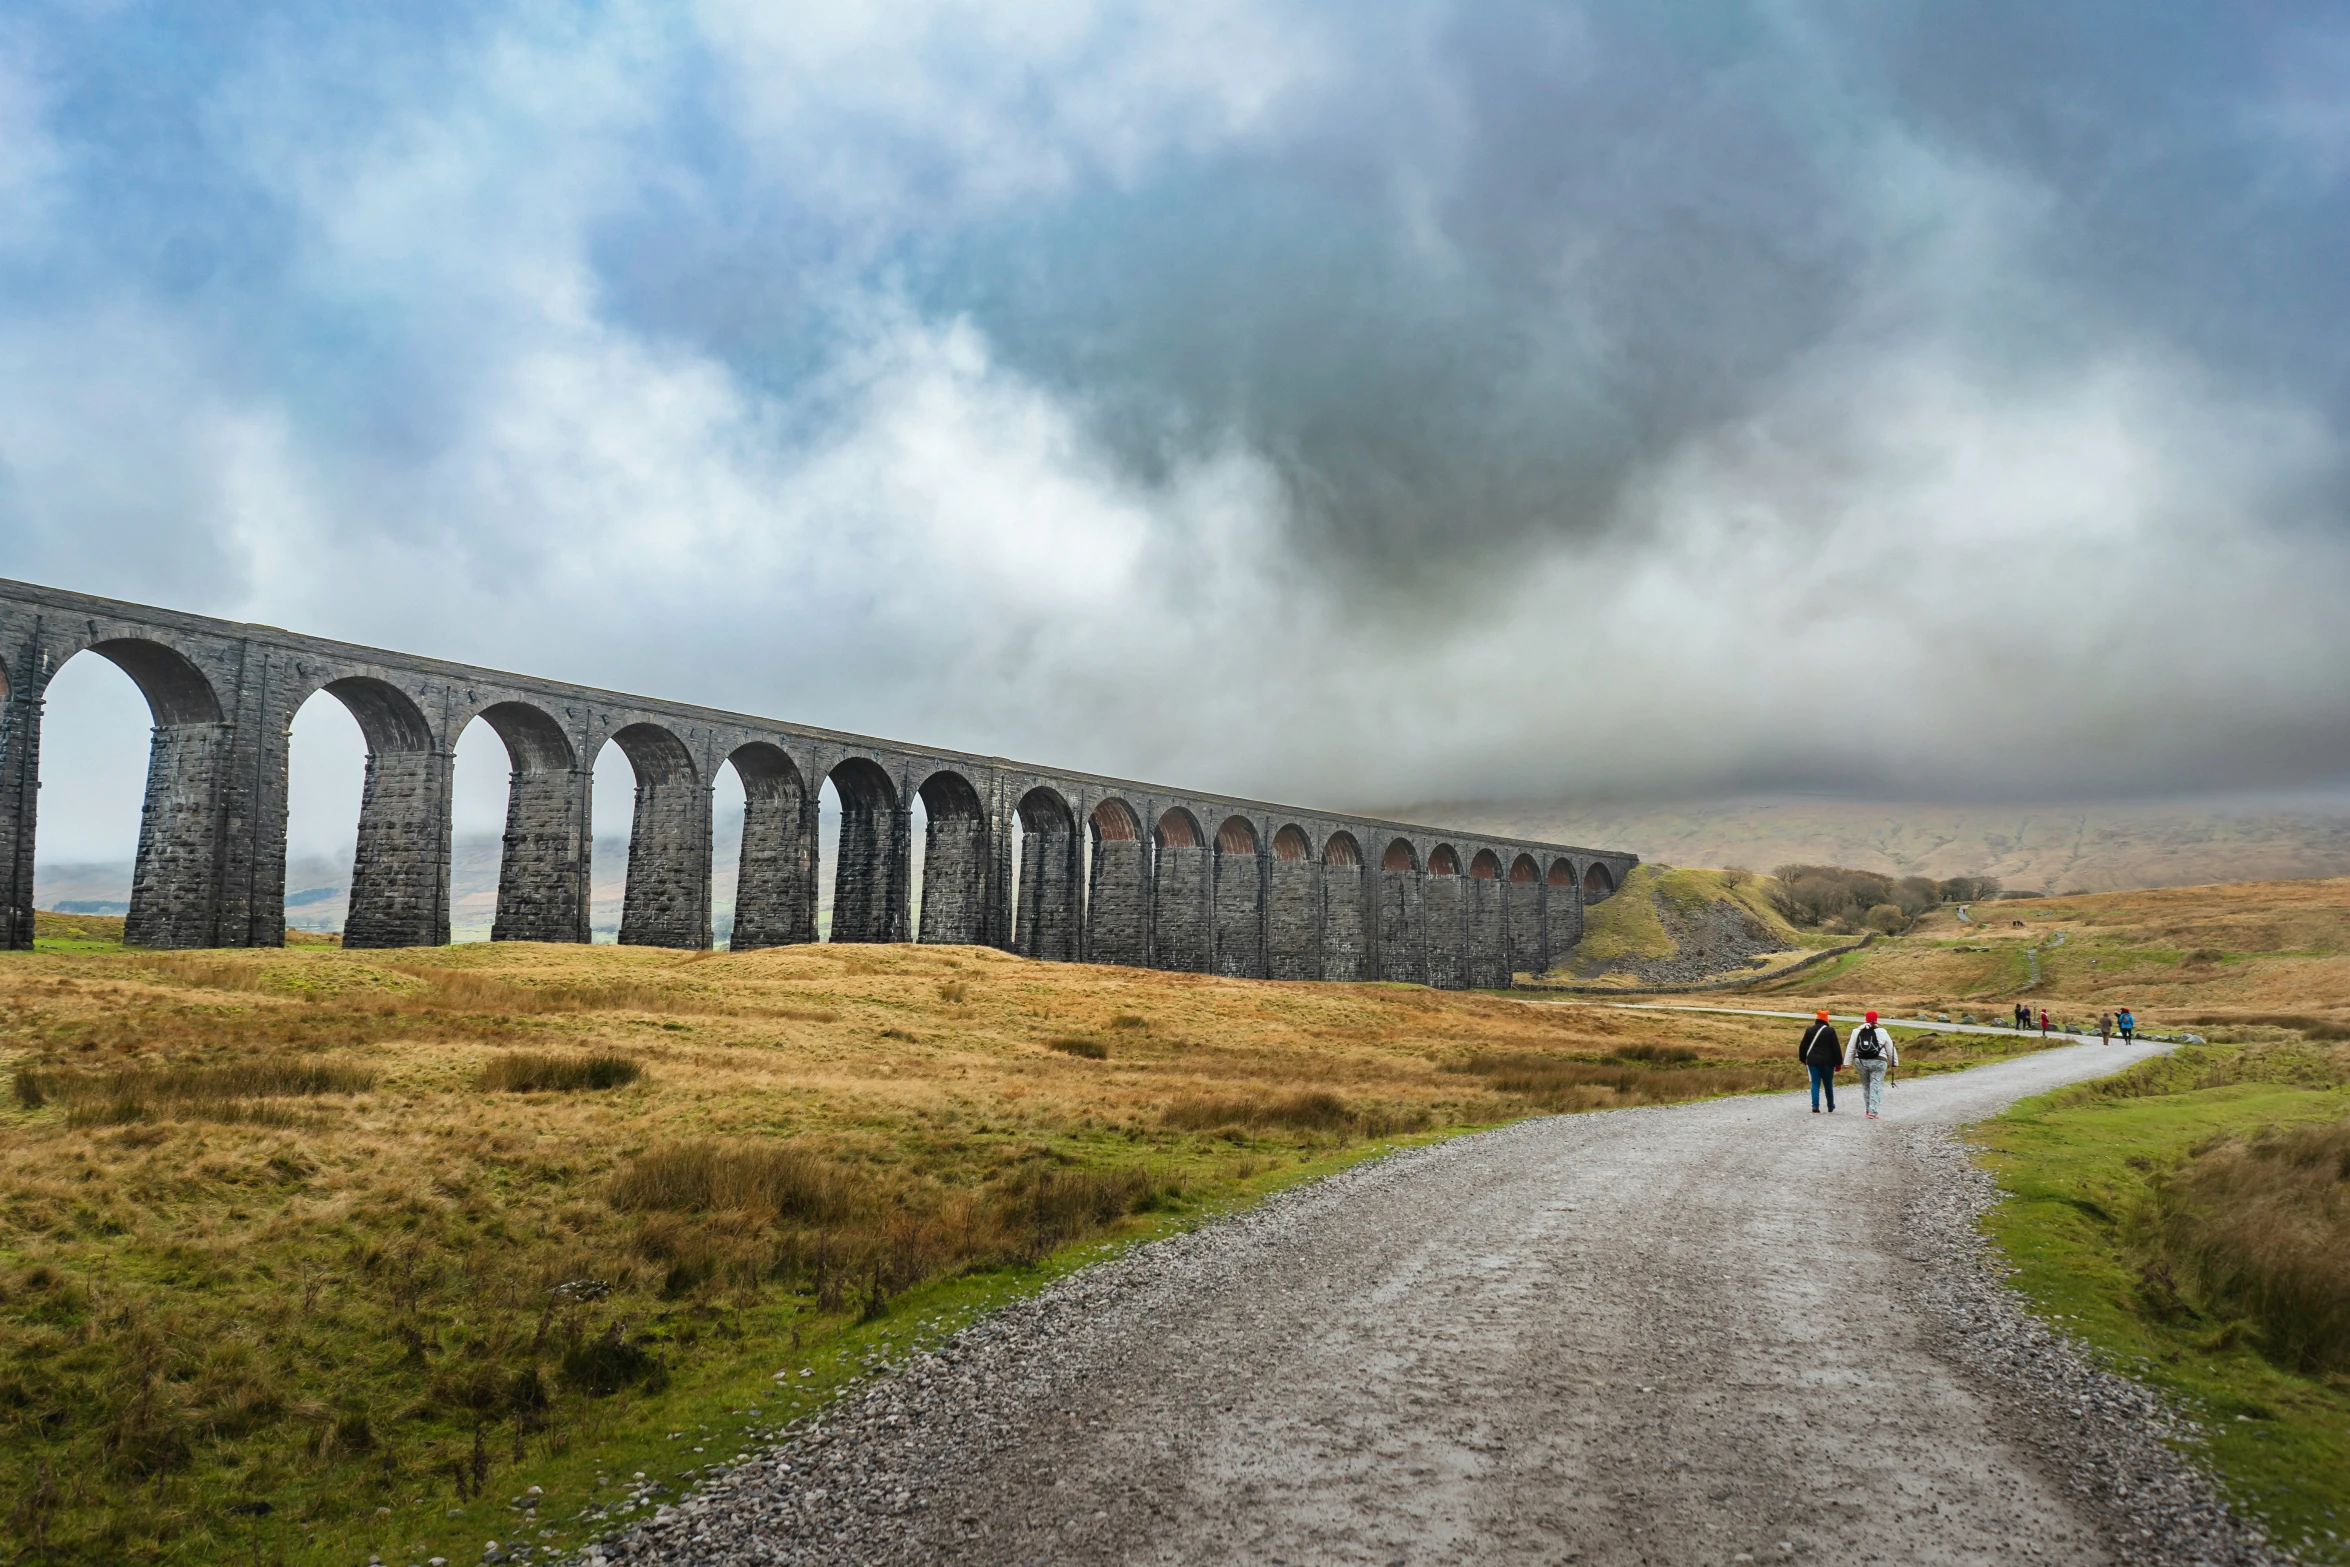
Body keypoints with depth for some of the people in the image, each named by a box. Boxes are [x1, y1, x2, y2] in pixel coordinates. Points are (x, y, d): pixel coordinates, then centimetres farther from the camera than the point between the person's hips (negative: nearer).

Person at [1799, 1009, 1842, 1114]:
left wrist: (1802, 1058, 22)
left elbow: (1803, 1046, 8)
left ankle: (1815, 1106, -10)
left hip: (1813, 1061, 2)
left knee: (1815, 1084, 3)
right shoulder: (1830, 1031, -7)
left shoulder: (1809, 1030, 3)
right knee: (1828, 1085, 11)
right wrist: (1838, 1062, -1)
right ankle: (1831, 1107, 21)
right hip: (1827, 1062, -2)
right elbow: (1836, 1048, -7)